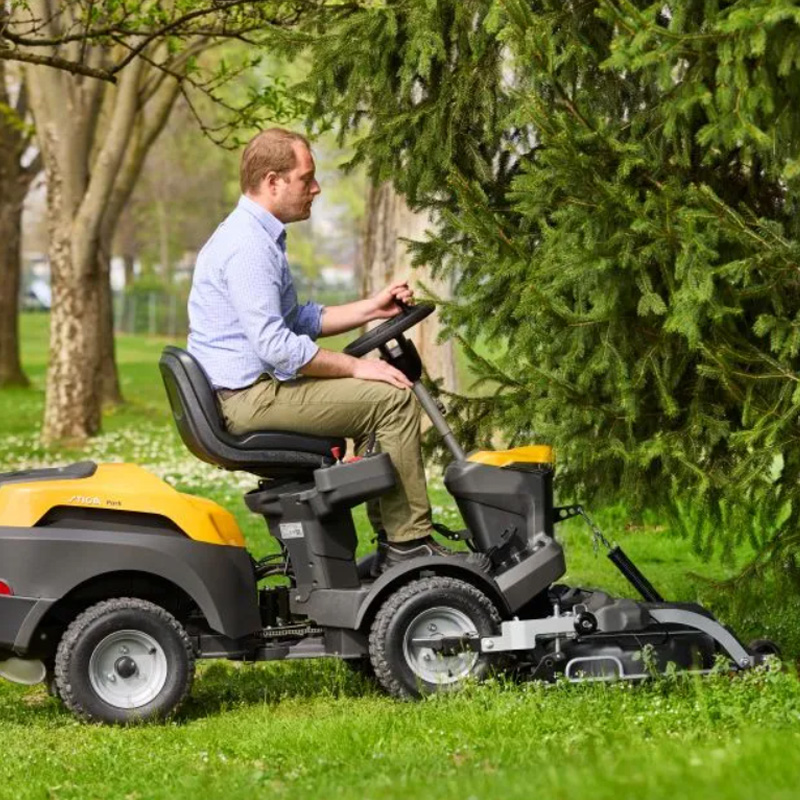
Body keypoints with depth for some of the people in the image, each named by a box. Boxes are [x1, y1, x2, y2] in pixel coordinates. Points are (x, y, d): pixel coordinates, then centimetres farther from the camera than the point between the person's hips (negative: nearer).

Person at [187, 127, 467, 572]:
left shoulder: (260, 236, 18)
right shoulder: (247, 246, -18)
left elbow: (299, 320, 26)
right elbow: (276, 347, -25)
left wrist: (372, 309, 16)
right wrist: (356, 367, -16)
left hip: (250, 391, 11)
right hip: (252, 397, -11)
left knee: (374, 400, 20)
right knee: (393, 399, -12)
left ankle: (394, 541, 14)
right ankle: (409, 542, -8)